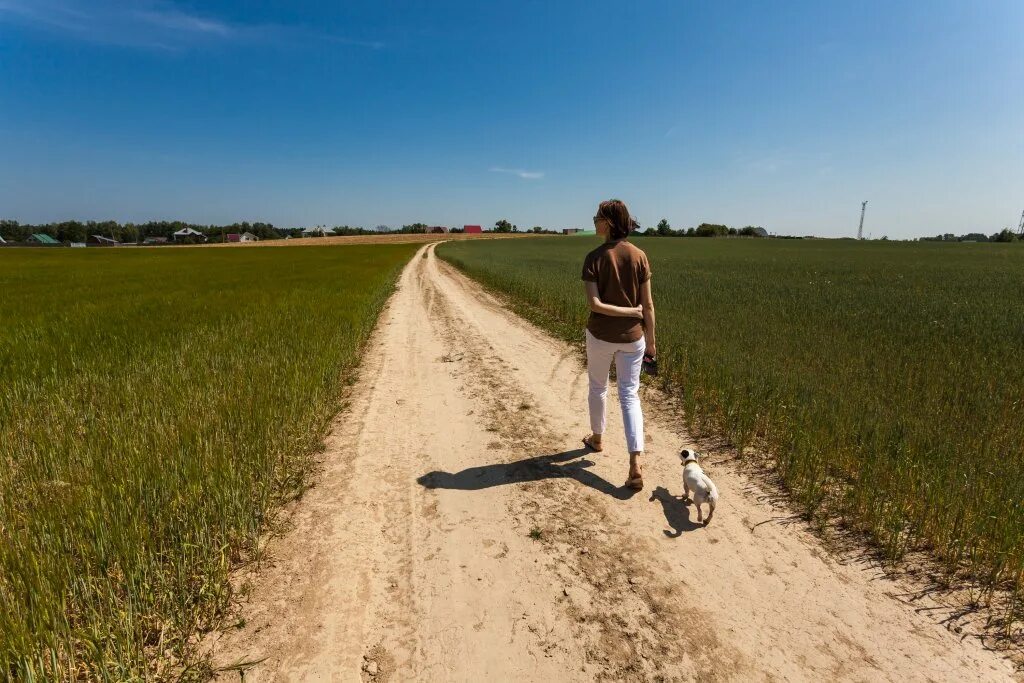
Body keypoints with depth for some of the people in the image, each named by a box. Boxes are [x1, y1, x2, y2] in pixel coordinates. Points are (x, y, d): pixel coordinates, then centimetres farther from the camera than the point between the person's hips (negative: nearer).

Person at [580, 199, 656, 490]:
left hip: (601, 335, -2)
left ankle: (597, 437, 43)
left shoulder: (595, 258, -12)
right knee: (630, 396, 7)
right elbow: (647, 304, -3)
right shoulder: (639, 256, -5)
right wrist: (651, 340, 5)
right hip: (632, 337, 2)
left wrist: (630, 311, -9)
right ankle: (636, 464, -3)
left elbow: (594, 304, -20)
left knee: (598, 387, 21)